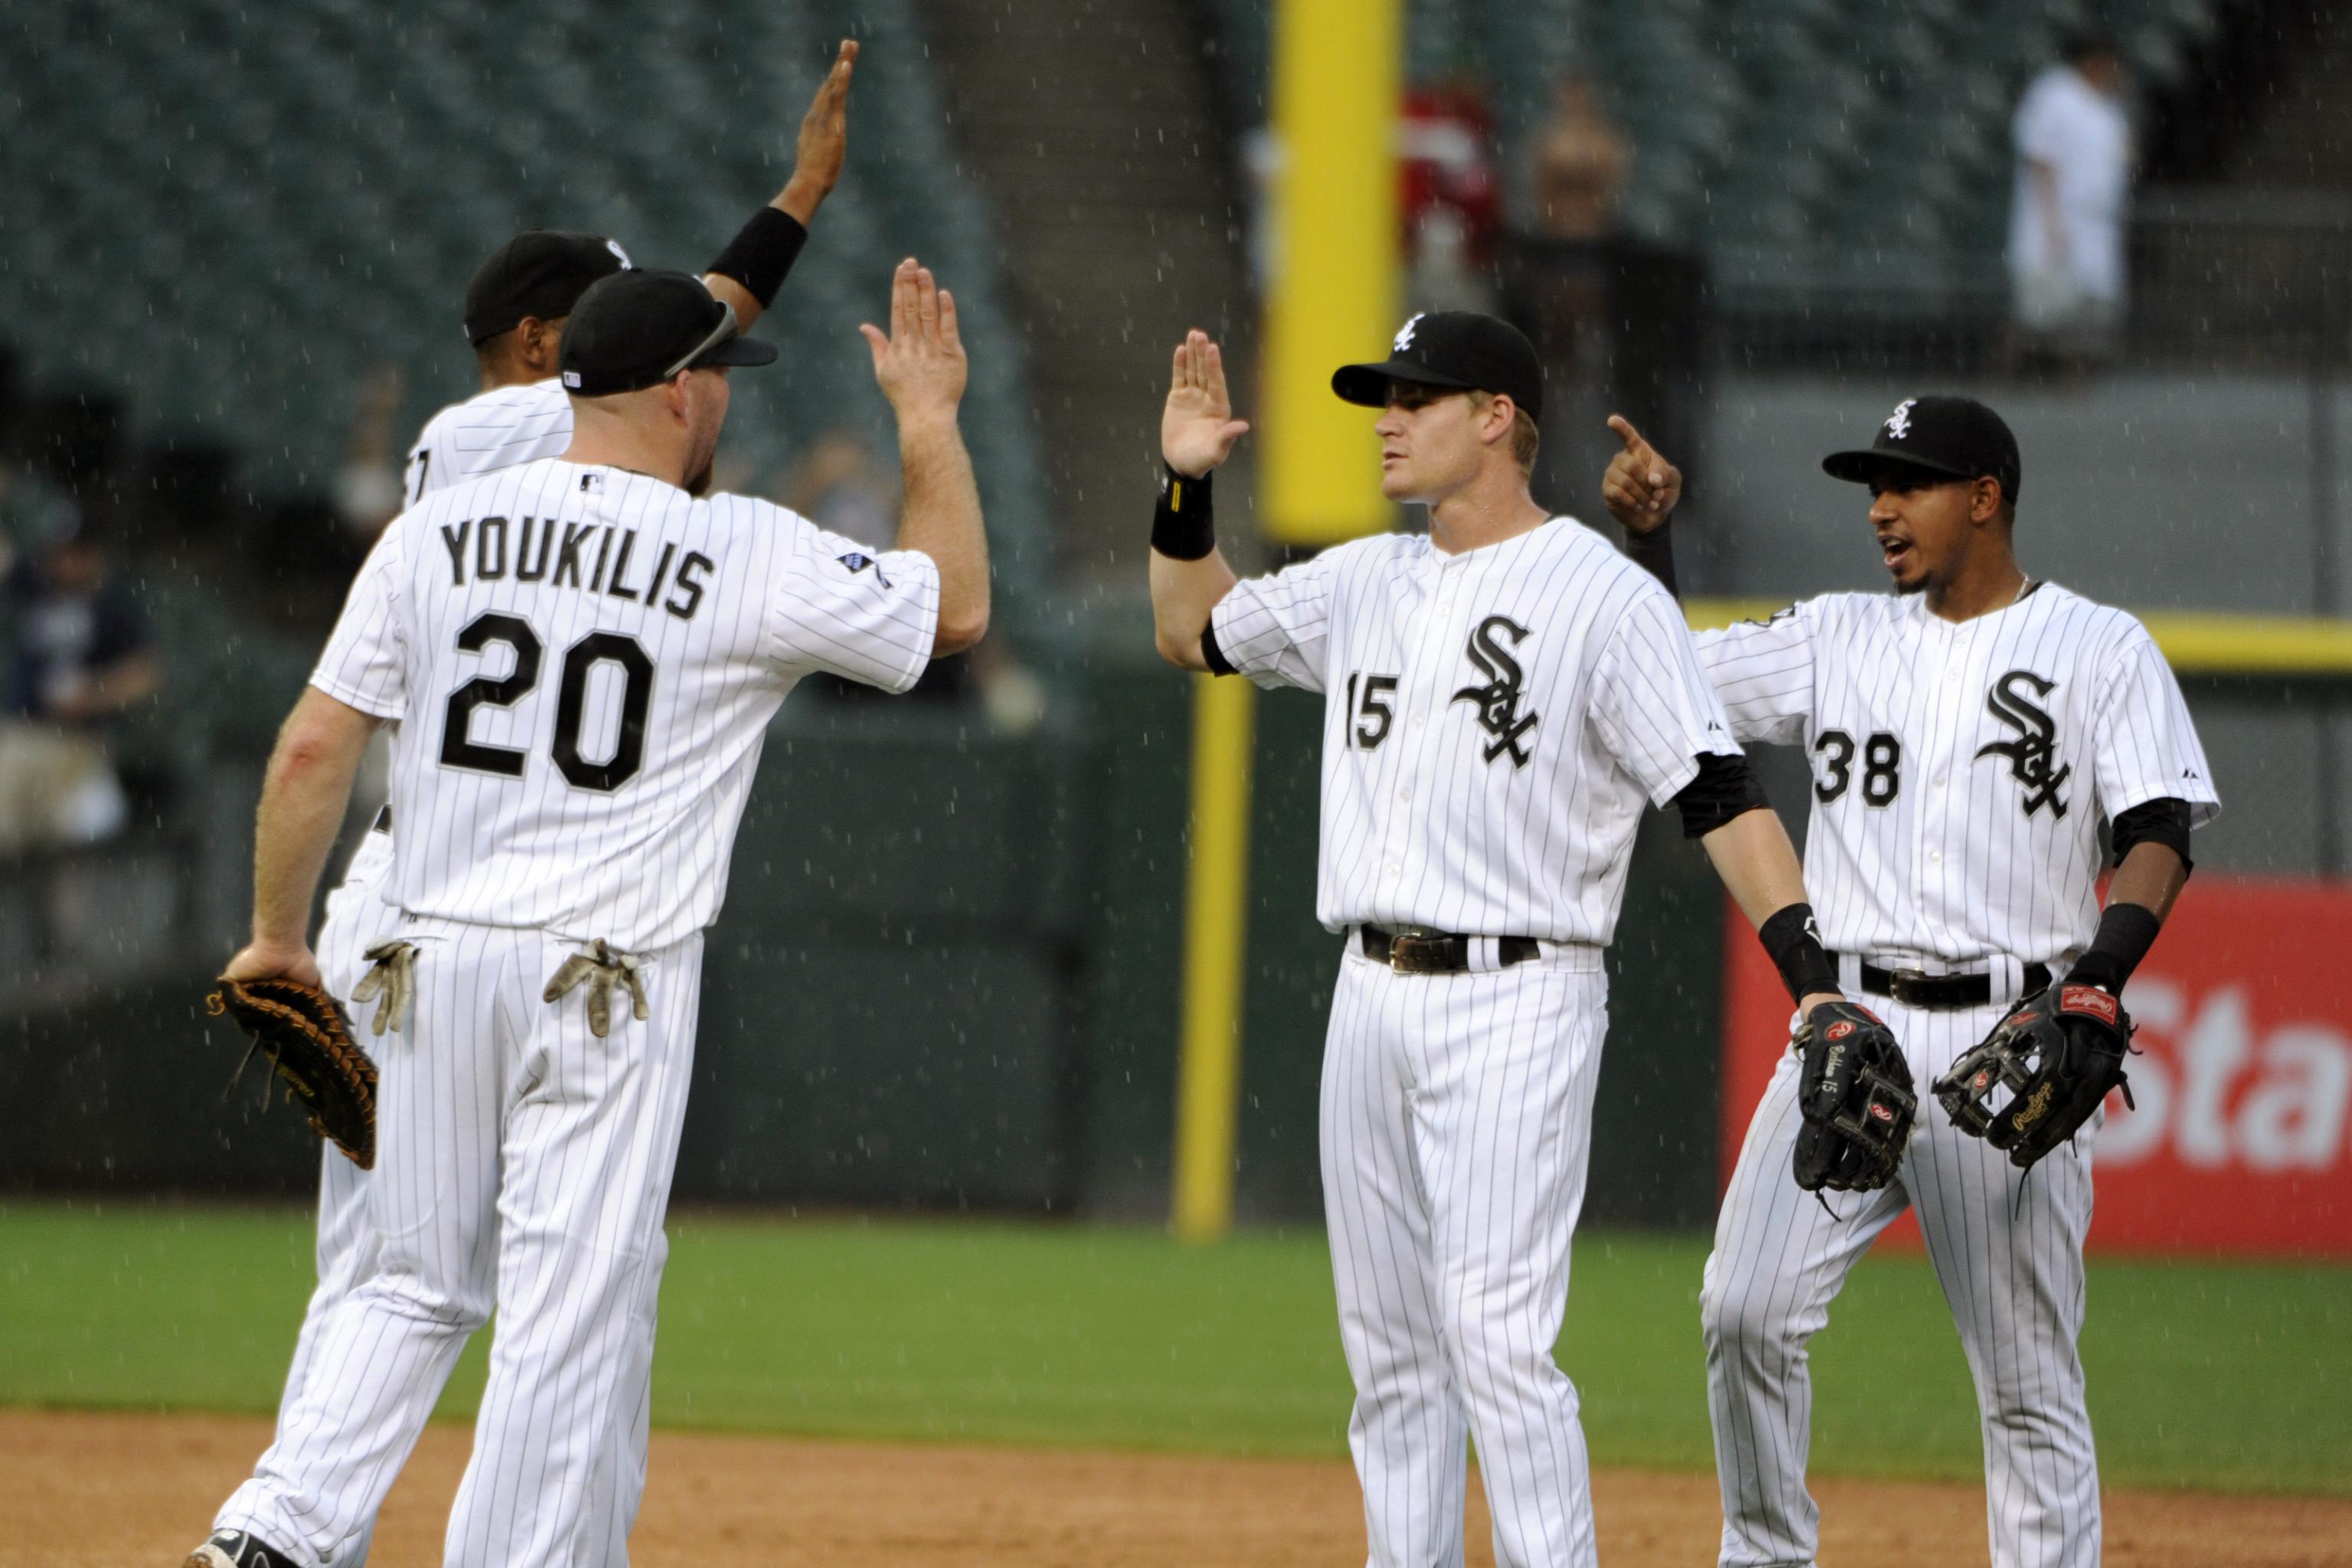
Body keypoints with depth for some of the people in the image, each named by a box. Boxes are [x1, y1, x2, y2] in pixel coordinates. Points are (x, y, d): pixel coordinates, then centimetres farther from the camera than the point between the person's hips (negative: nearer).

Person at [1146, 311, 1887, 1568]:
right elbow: (1193, 630, 29)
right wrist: (1187, 485, 13)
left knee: (1498, 1336, -15)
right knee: (1391, 1349, 10)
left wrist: (1812, 981, -22)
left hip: (1515, 1004, -7)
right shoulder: (1366, 583, 14)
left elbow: (1720, 796, -13)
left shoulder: (1604, 596, -8)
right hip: (1371, 998, 7)